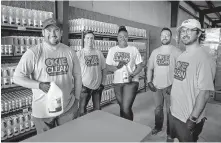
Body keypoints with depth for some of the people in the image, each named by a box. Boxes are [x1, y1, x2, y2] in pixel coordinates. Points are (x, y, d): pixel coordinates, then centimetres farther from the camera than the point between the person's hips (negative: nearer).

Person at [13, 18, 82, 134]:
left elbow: (77, 76, 6)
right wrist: (40, 85, -23)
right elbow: (17, 77, -8)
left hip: (69, 108, 3)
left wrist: (77, 98, 6)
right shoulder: (33, 52, -9)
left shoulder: (69, 52, 0)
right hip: (43, 110, -2)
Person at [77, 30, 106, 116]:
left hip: (98, 86, 3)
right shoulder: (79, 54, -5)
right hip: (85, 86, -3)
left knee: (98, 110, 16)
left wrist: (103, 83, 3)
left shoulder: (99, 53, 4)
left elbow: (103, 69, 8)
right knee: (82, 111, 5)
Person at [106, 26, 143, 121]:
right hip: (117, 82, 3)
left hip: (131, 82, -3)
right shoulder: (112, 50, 4)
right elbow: (108, 67, 4)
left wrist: (132, 75, -17)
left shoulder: (133, 49, 0)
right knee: (122, 107, 16)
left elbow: (139, 66, 1)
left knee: (126, 108, -12)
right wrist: (117, 67, -16)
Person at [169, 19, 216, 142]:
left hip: (188, 119, -7)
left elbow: (204, 93, -22)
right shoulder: (182, 55, 5)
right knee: (173, 138, 24)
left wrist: (193, 119, -20)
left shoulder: (204, 58, -19)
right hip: (174, 113, 7)